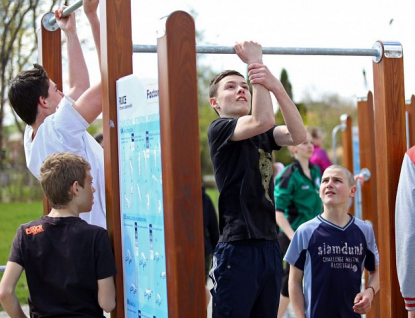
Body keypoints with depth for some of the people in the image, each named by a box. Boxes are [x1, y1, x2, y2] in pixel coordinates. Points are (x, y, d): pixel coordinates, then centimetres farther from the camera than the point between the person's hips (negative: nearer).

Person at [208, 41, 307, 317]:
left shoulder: (264, 134, 14)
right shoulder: (219, 129, -5)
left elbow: (298, 135, -7)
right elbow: (262, 120, -23)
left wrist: (276, 86, -20)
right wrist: (256, 61, -16)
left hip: (269, 245, 7)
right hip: (237, 249, -7)